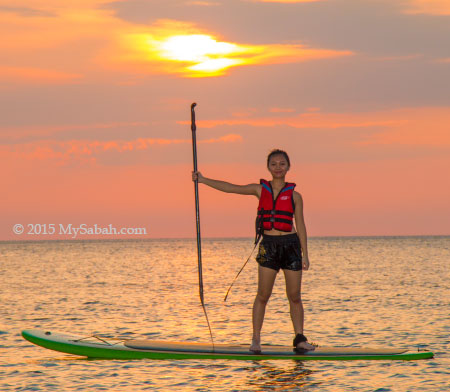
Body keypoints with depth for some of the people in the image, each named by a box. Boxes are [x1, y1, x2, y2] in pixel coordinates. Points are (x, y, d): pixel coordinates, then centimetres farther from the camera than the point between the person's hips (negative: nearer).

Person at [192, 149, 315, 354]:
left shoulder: (294, 195, 5)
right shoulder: (260, 189, 7)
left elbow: (300, 226, 7)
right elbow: (230, 188, 1)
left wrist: (305, 254, 5)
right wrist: (203, 180, -8)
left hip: (291, 244, 0)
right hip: (268, 245, 0)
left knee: (294, 296, 3)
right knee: (262, 295, -3)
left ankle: (299, 339, 12)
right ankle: (256, 339, 4)